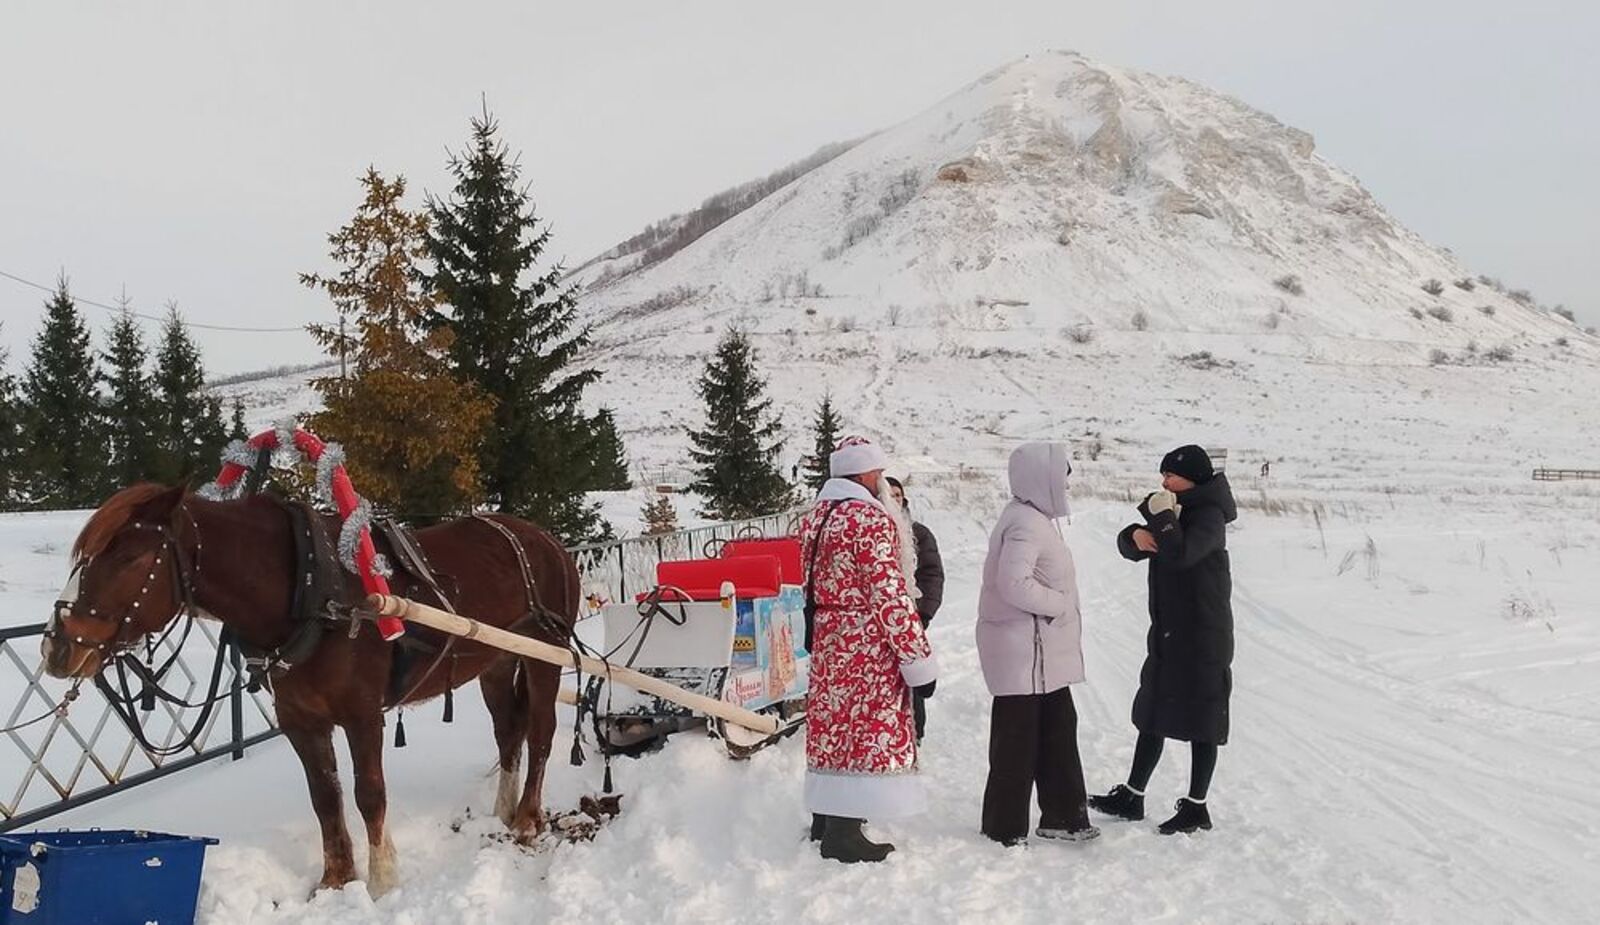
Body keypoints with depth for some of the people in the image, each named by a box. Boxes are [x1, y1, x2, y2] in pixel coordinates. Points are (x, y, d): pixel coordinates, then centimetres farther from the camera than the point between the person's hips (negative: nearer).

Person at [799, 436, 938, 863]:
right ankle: (844, 834, 0)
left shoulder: (815, 518, 11)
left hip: (827, 643, 9)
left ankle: (824, 823, 25)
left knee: (833, 728, 15)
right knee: (867, 730, -3)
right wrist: (919, 660, -16)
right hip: (868, 647, -9)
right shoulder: (871, 520, -16)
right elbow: (890, 596, -20)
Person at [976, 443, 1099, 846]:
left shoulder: (1035, 518, 14)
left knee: (1058, 729, 16)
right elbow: (1014, 584, -29)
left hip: (1045, 650, 11)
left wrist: (1059, 607, 10)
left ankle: (1063, 816, 27)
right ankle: (1005, 828, 13)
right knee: (1018, 737, 1)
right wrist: (1059, 604, -17)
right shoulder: (1025, 523, -20)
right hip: (1024, 649, -11)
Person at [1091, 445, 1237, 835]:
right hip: (1167, 633, 9)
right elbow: (1129, 547, 12)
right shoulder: (1177, 511, 13)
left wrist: (1161, 515, -21)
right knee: (1151, 715, 14)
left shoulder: (1208, 515, -15)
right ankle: (1132, 796, 23)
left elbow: (1180, 553, -33)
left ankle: (1196, 807, 11)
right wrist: (1137, 535, -10)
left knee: (1200, 721, 1)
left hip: (1202, 636, -9)